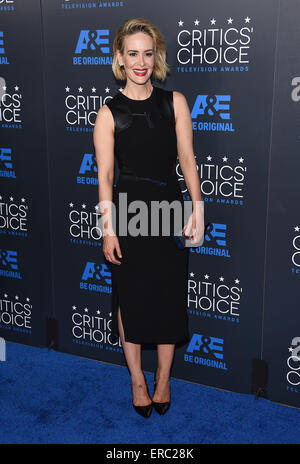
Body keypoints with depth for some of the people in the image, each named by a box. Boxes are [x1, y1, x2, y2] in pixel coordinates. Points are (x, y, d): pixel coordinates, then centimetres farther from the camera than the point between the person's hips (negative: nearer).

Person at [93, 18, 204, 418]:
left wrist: (197, 208, -7)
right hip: (127, 212, -2)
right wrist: (108, 228, -7)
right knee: (130, 298, 8)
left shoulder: (174, 102, 2)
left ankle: (163, 378, 30)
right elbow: (105, 176, -4)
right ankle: (137, 378, 29)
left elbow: (187, 159, 1)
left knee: (170, 296, 9)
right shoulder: (109, 113, -4)